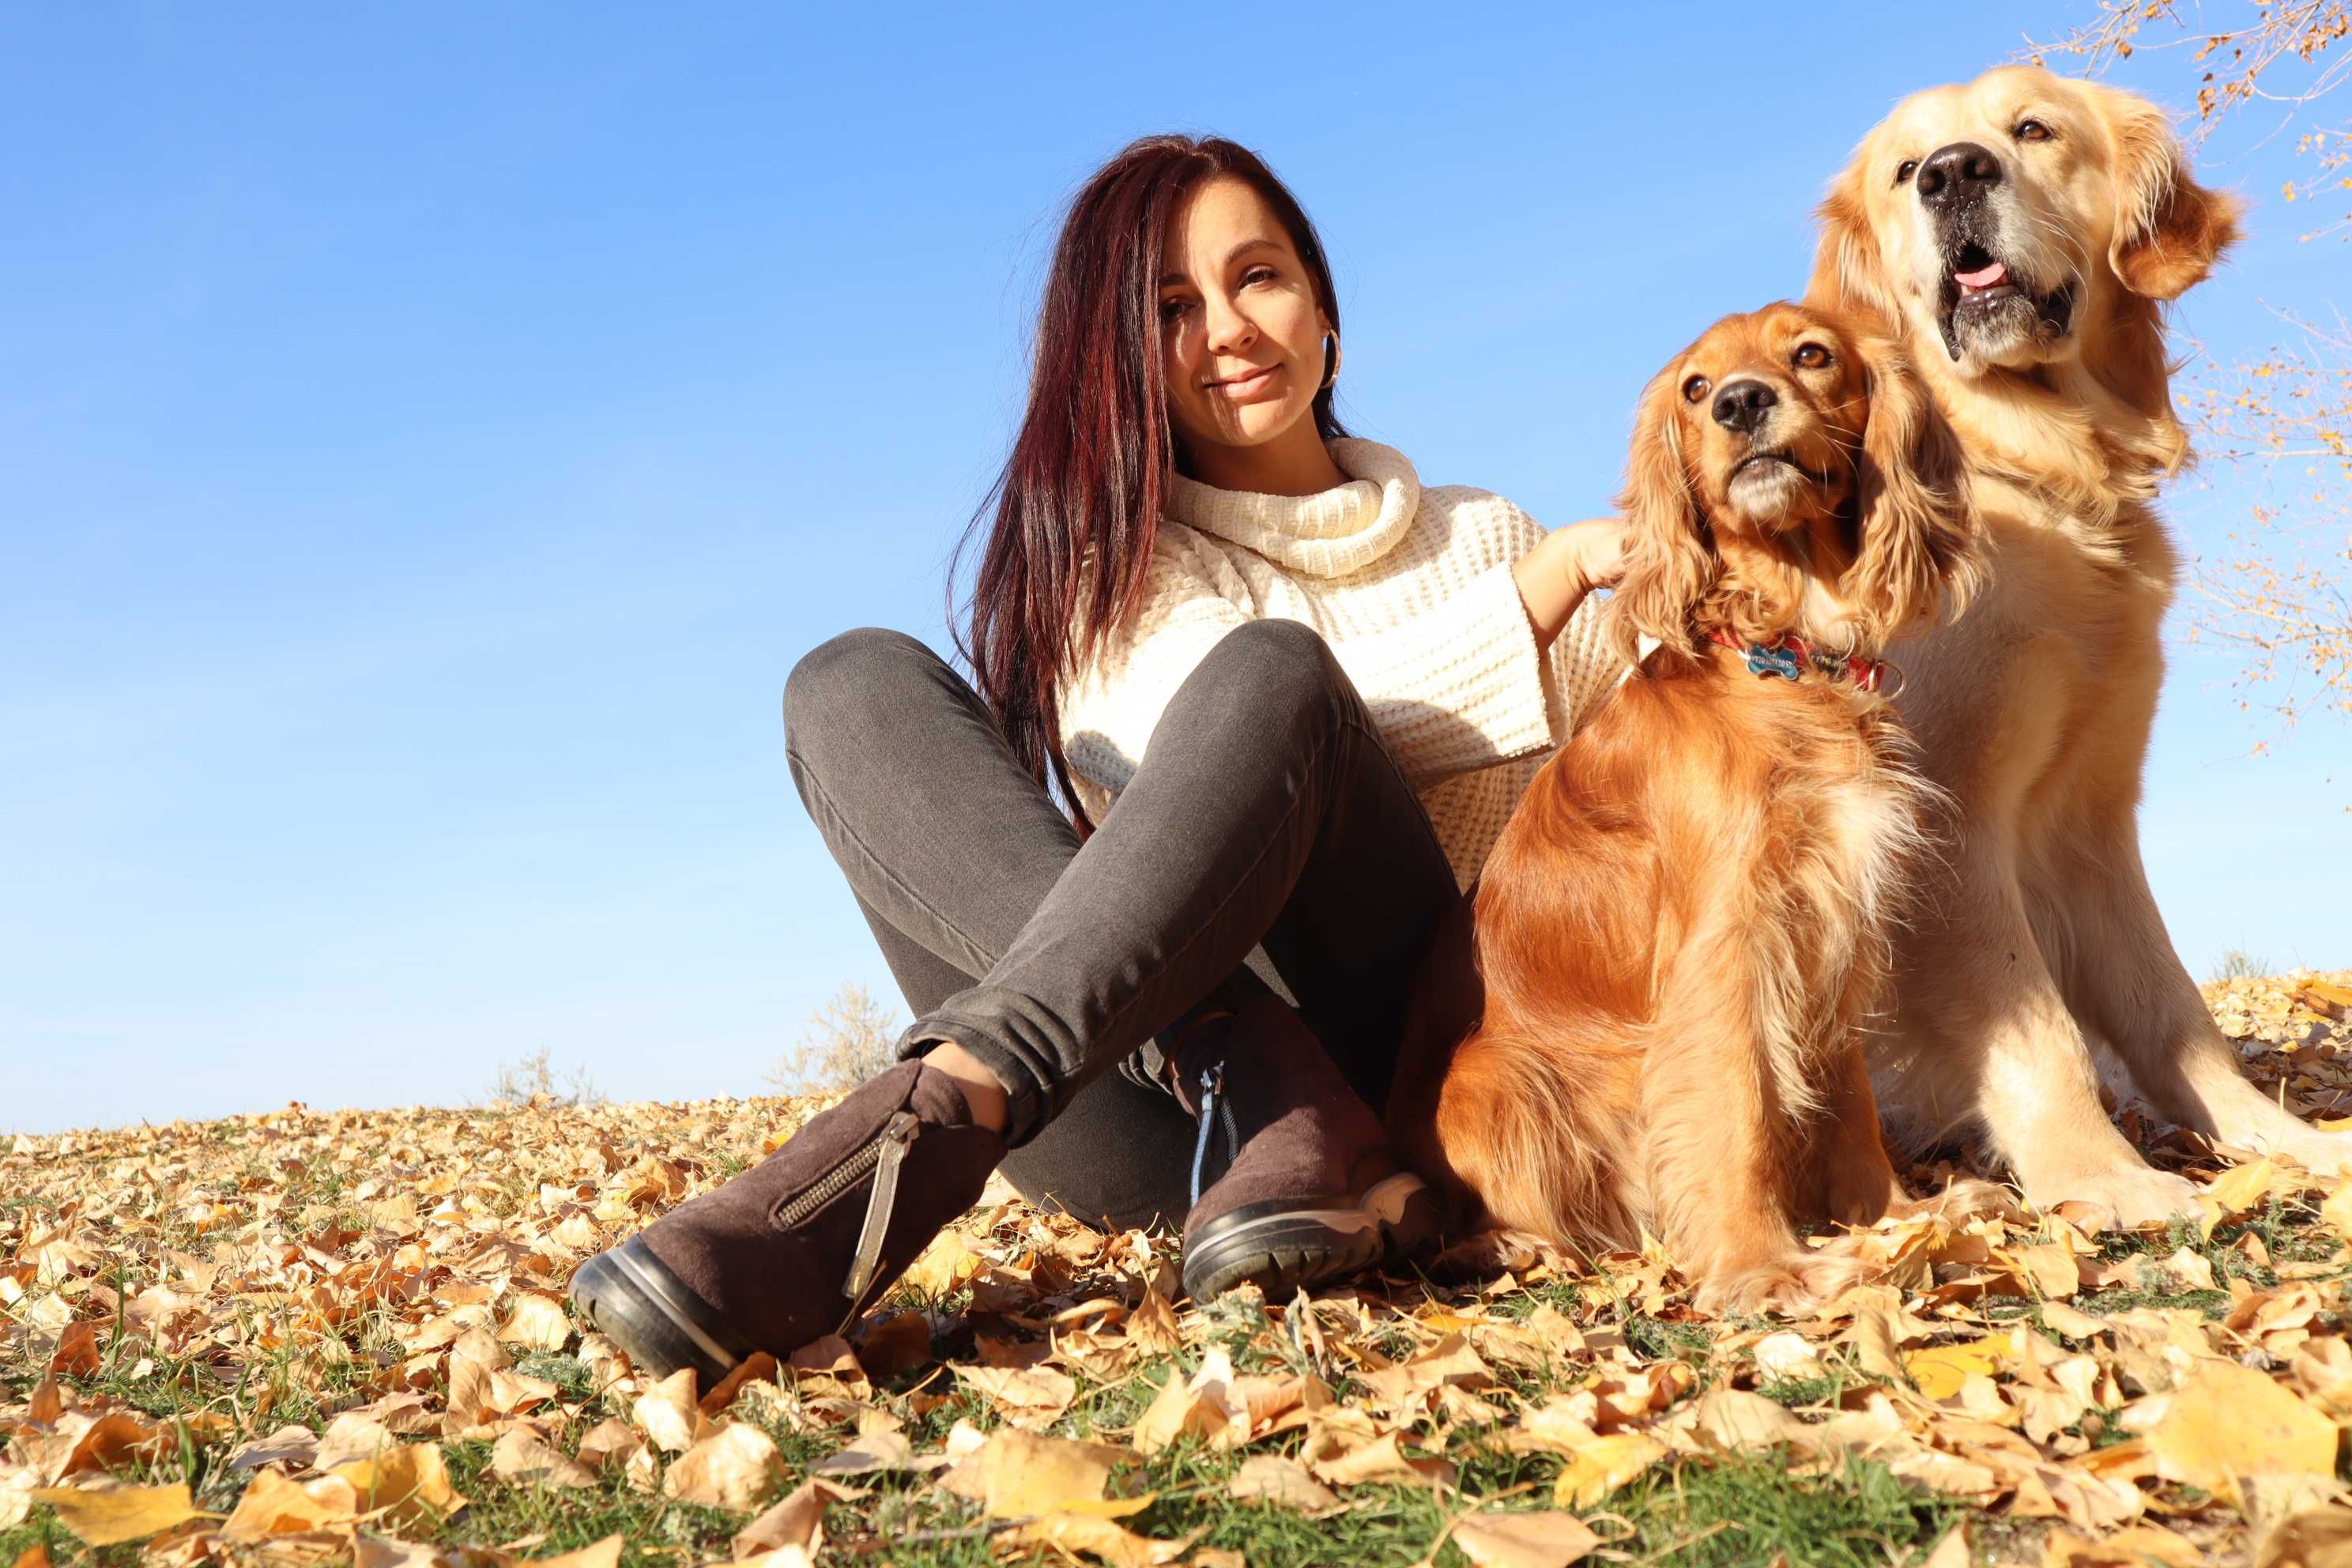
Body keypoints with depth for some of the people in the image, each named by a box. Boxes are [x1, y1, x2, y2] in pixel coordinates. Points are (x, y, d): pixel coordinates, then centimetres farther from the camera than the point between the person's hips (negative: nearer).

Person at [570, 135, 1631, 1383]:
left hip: (1404, 1056, 0)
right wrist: (1561, 569, -10)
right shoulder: (1096, 560, 14)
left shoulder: (1482, 541, 22)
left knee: (1264, 677, -25)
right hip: (1146, 1093, 1)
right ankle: (1287, 1109, -33)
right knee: (854, 685, -15)